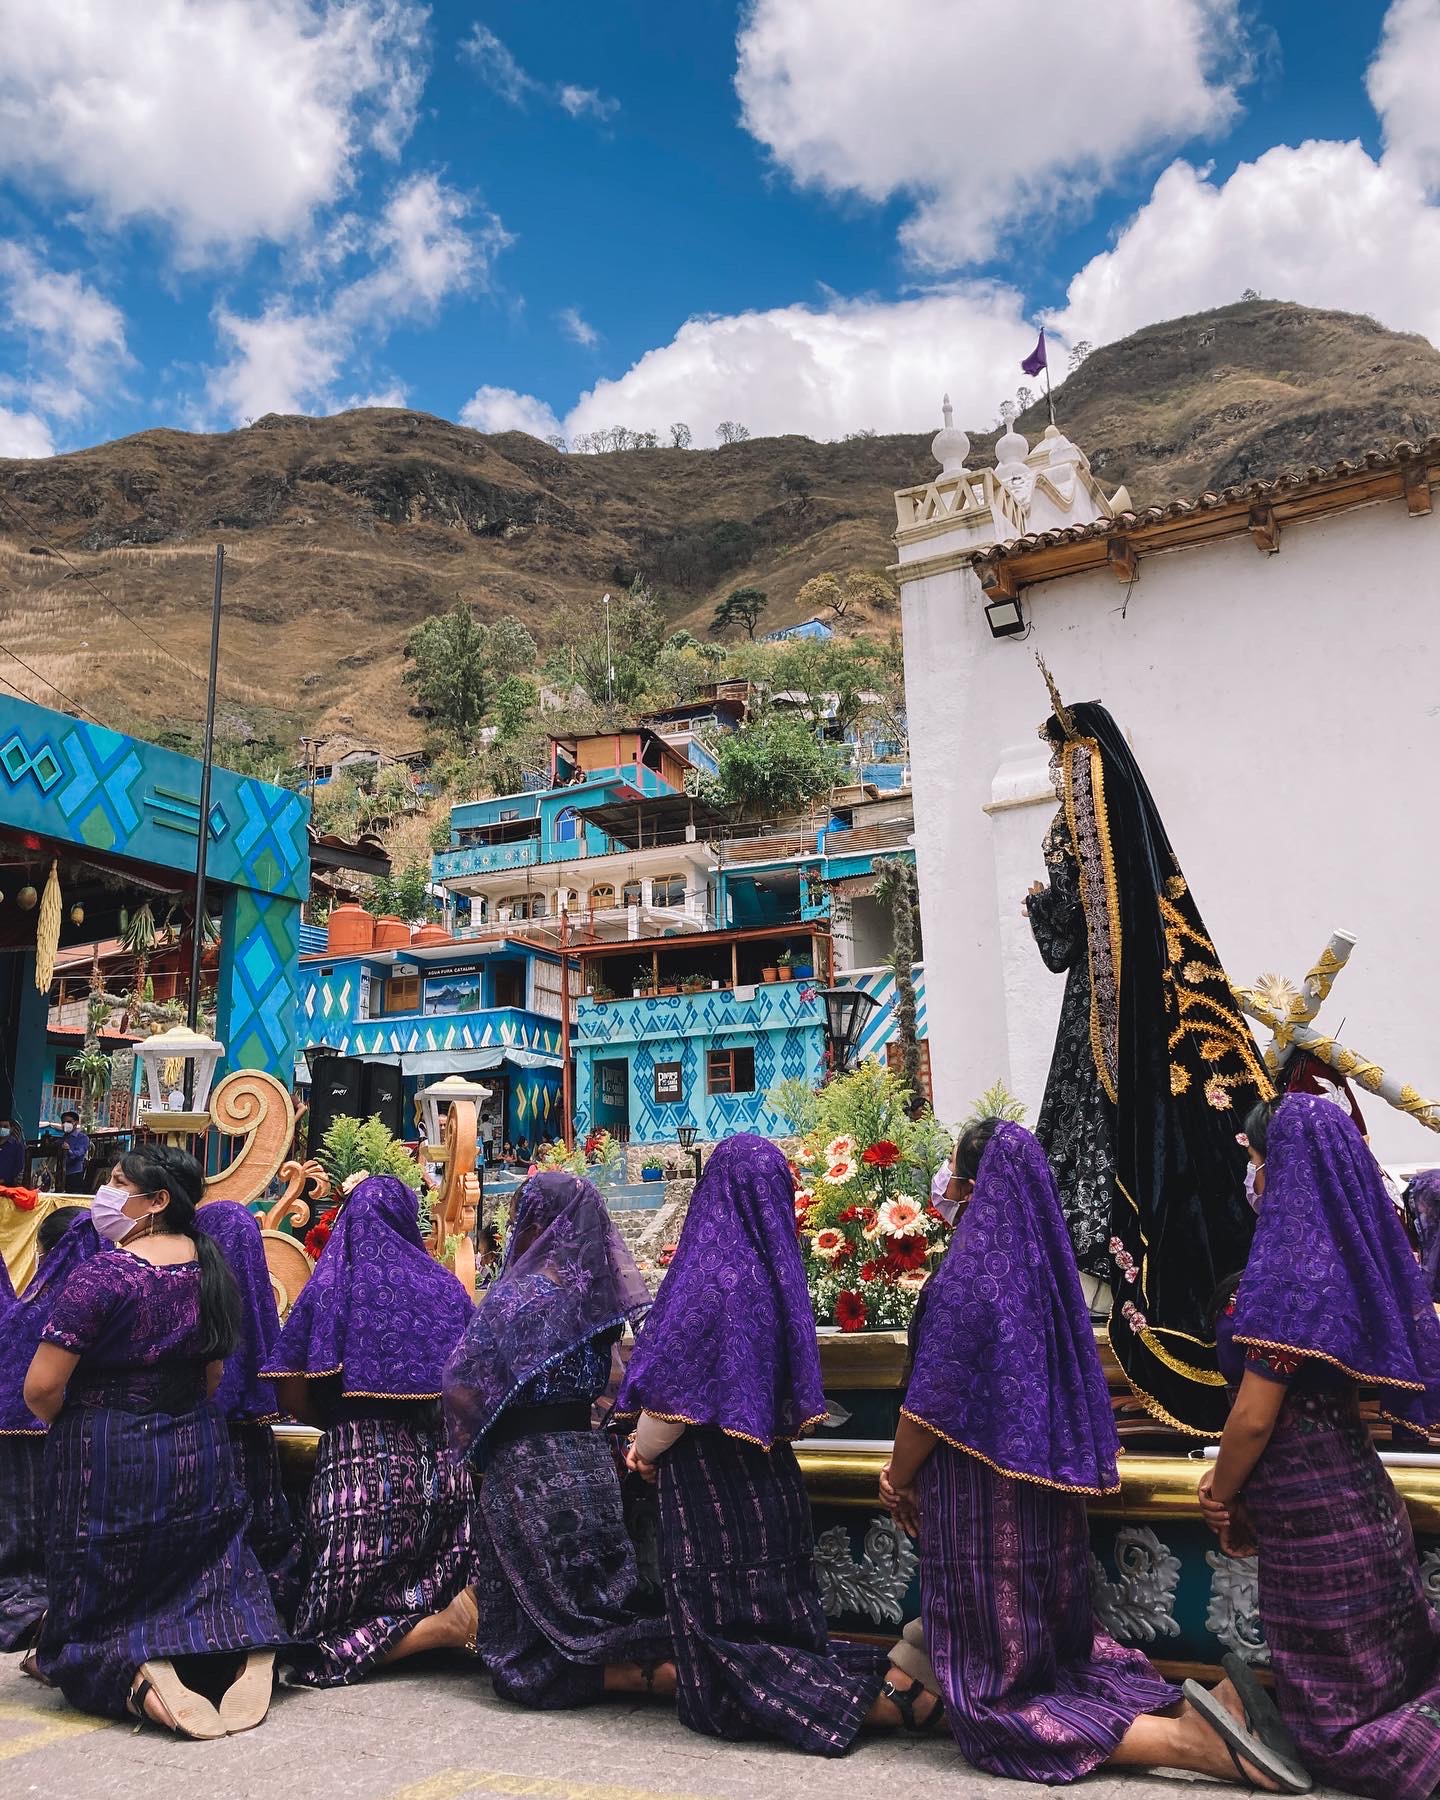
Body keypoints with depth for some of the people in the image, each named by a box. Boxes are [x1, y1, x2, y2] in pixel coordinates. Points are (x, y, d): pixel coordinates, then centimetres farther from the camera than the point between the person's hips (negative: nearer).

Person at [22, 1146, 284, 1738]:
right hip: (200, 1455, 5)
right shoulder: (209, 1267, 2)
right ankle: (246, 1650, -9)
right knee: (207, 1577, 20)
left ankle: (139, 1678, -19)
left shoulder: (101, 1275, -19)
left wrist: (61, 1422, 4)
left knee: (90, 1620, 11)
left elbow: (40, 1389, -17)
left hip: (106, 1462, -5)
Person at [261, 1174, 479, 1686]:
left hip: (358, 1470, -3)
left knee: (327, 1642, 7)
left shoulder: (328, 1287, -1)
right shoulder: (444, 1286, 6)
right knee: (435, 1593, 18)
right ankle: (464, 1611, -14)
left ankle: (446, 1626, -14)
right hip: (441, 1466, 3)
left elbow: (292, 1397, -2)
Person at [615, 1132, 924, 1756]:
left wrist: (646, 1450, 4)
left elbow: (675, 1388, -16)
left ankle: (883, 1701, -7)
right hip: (771, 1479, 8)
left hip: (712, 1481, -7)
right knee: (782, 1627, 19)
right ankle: (894, 1682, 2)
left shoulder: (708, 1275, -19)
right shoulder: (778, 1273, 4)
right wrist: (654, 1441, 15)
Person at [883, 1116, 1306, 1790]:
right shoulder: (1048, 1262, 5)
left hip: (978, 1499, -8)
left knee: (993, 1697, 2)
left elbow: (931, 1404, -18)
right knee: (1054, 1638, 25)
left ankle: (1191, 1745, -11)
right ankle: (1195, 1711, 4)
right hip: (1047, 1498, 8)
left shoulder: (968, 1269, -19)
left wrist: (898, 1481, 1)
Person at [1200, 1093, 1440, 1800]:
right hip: (1358, 1494, 8)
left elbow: (1254, 1416, -20)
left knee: (1331, 1701, 7)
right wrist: (1232, 1480, 11)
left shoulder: (1290, 1269, -21)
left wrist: (1224, 1502, -3)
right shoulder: (1355, 1256, 6)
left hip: (1312, 1507, -8)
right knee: (1376, 1663, 18)